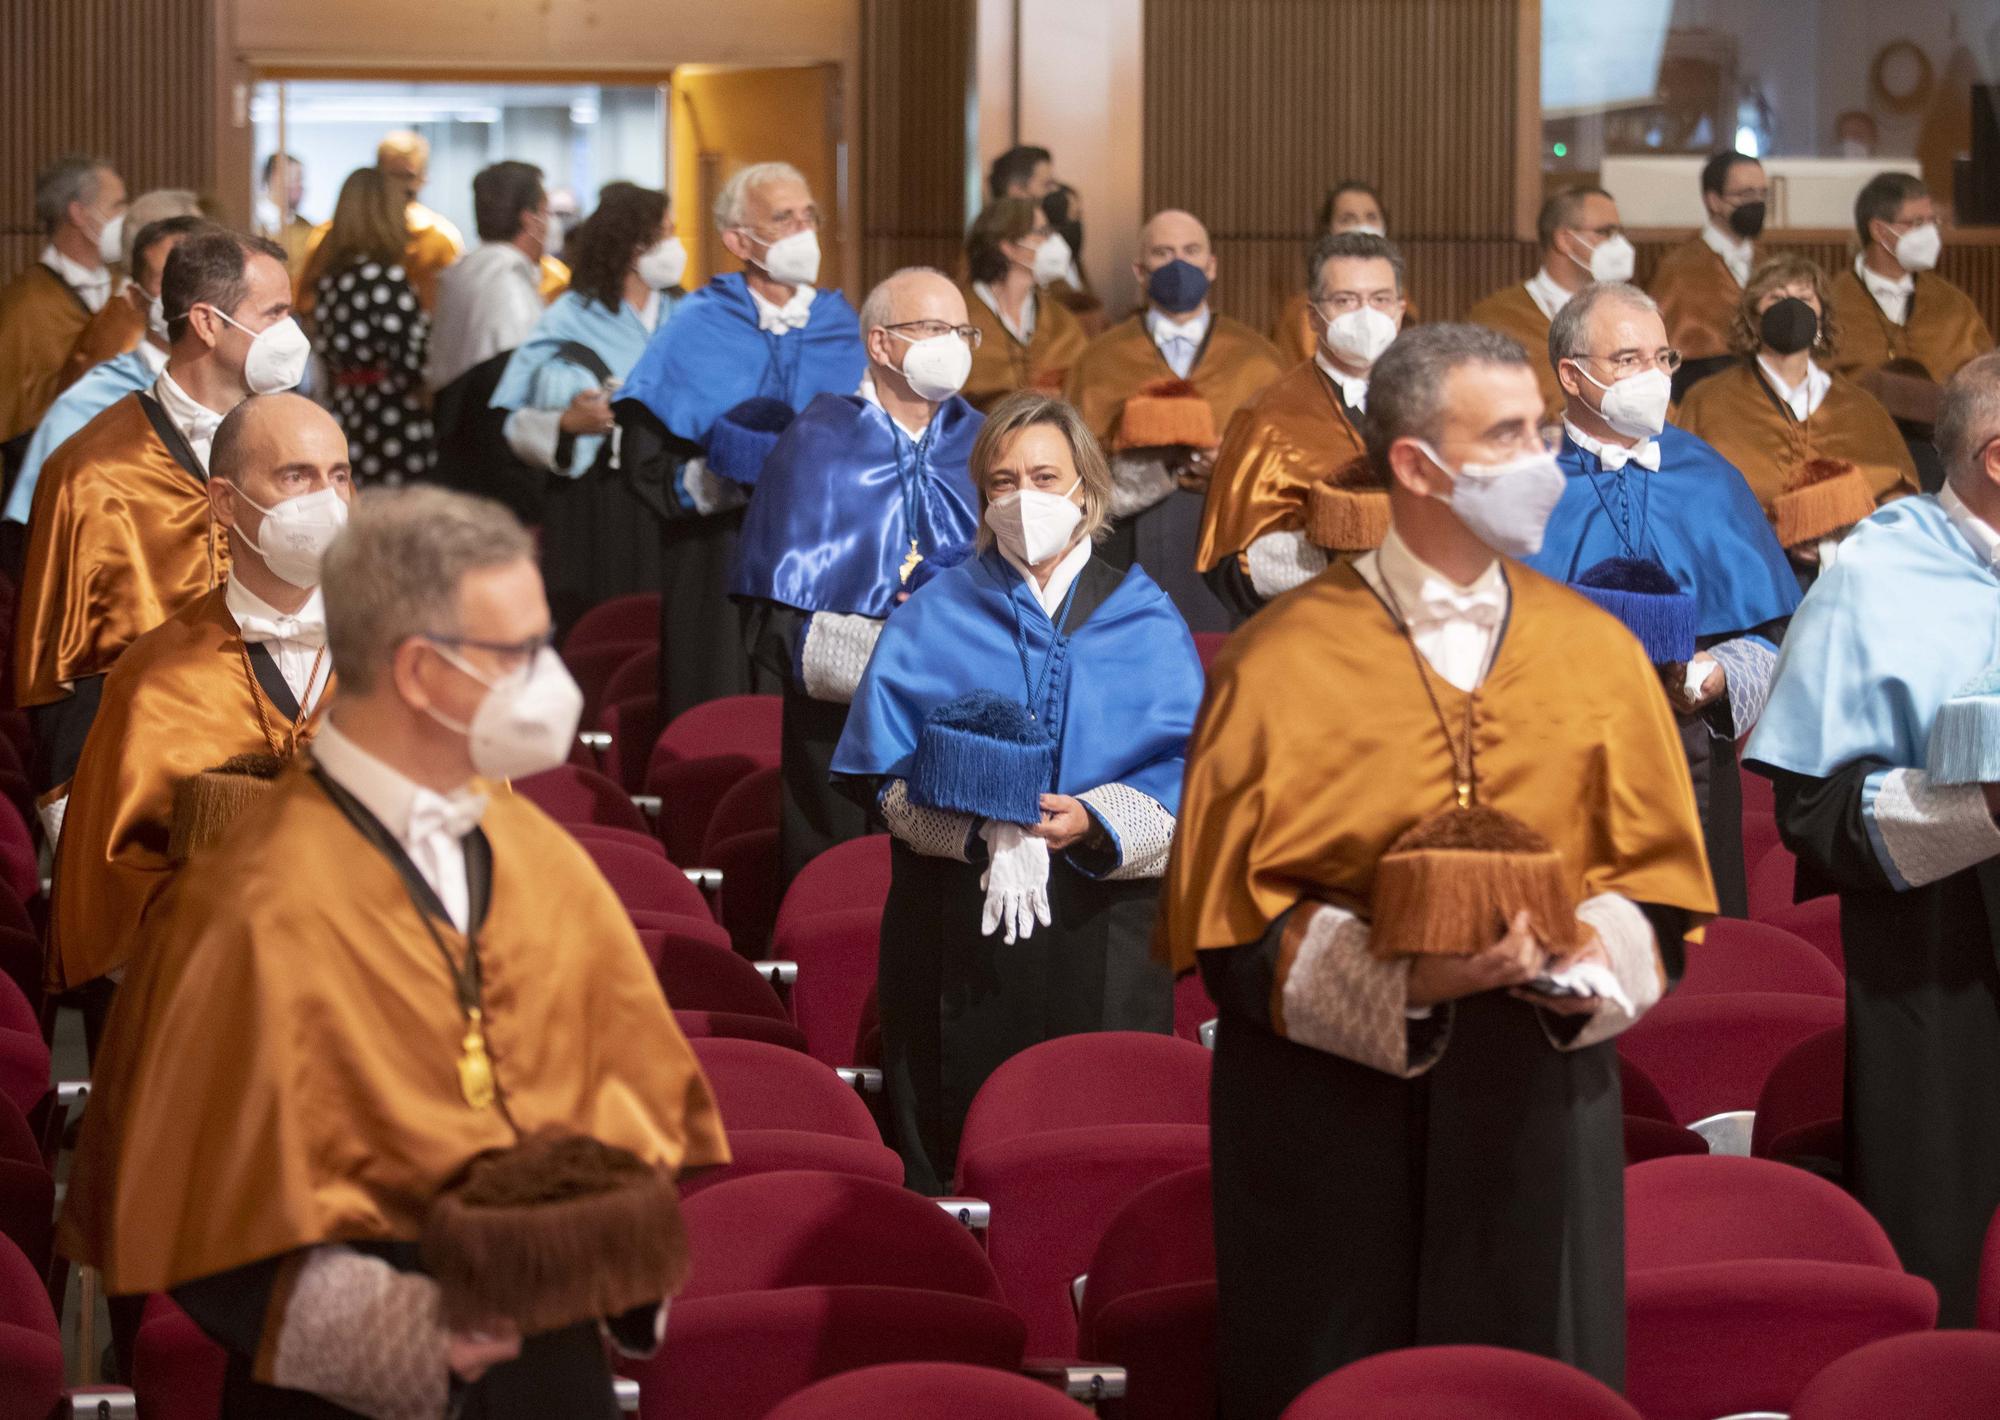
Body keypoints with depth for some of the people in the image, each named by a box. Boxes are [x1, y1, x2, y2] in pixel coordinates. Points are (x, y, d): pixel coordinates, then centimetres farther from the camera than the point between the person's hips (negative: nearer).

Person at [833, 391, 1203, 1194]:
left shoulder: (1144, 620, 11)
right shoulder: (933, 618, 11)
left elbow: (1188, 768, 1)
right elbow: (886, 769, 2)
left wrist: (1096, 821, -17)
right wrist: (984, 833, -15)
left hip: (1102, 931, 0)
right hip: (957, 932, 0)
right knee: (950, 1151, -2)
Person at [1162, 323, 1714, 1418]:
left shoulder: (1596, 654, 5)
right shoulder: (1282, 662, -4)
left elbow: (1657, 881, 8)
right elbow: (1224, 919, -4)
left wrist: (1577, 956, -14)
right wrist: (1401, 981, -19)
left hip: (1537, 1102, 2)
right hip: (1332, 1113, -2)